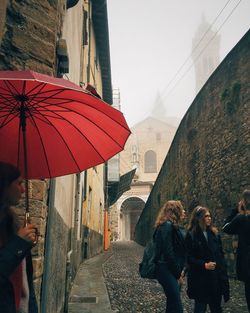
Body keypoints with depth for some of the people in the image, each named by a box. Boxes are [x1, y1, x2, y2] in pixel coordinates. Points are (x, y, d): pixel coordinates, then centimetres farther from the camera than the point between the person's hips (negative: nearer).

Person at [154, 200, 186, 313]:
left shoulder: (171, 226, 15)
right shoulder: (167, 226, -15)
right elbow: (168, 252, -19)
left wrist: (180, 270, 6)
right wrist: (178, 274, -13)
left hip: (171, 271, 10)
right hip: (167, 271, -10)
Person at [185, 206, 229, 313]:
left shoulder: (214, 233, 7)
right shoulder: (191, 235, -8)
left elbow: (221, 255, 9)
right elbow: (189, 258, -10)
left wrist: (223, 271, 1)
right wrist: (204, 265, -20)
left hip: (216, 277, 5)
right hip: (200, 279, -5)